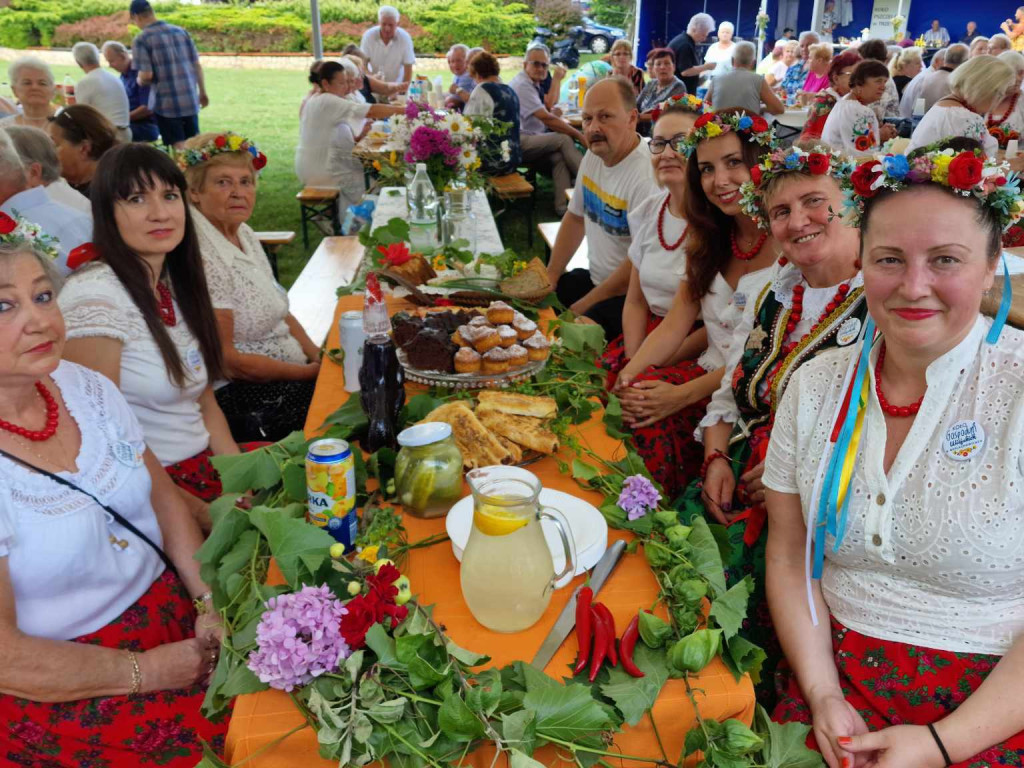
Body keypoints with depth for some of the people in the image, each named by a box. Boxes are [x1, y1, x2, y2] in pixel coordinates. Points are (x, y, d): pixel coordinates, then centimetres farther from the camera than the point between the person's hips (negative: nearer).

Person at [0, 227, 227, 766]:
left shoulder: (85, 387, -2)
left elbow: (165, 501, 6)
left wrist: (212, 600, -7)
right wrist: (148, 672, -15)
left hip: (172, 610, 6)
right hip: (59, 686, -5)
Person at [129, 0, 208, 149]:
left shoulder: (141, 40, -7)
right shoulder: (181, 31, 6)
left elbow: (146, 76, -13)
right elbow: (197, 66, 9)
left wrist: (139, 81, 10)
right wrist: (203, 93, 19)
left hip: (166, 103, -4)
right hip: (190, 100, 4)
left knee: (179, 148, 2)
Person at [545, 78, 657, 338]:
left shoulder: (647, 176, -23)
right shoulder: (593, 156, 4)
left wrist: (582, 307, -17)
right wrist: (550, 275, 8)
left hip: (630, 295, -8)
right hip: (593, 277, 8)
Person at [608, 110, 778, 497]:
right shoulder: (710, 239, 11)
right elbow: (675, 325, 6)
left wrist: (681, 395, -22)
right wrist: (628, 373, -12)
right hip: (708, 370, 6)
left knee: (651, 418, -28)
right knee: (632, 401, -22)